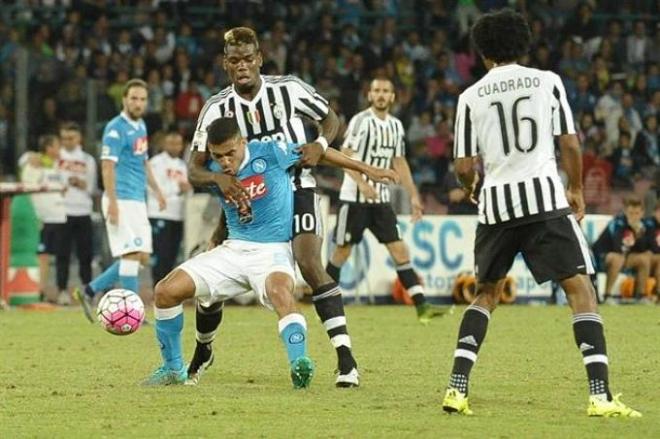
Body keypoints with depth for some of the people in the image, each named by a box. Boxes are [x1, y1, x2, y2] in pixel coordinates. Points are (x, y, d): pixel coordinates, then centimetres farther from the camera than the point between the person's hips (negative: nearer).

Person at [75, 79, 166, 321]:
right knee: (133, 253, -11)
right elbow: (108, 166, -17)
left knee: (141, 255, 7)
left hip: (138, 201, 9)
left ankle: (90, 290, 15)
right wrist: (112, 202, -22)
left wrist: (156, 190, 23)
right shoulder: (116, 129, -11)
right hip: (122, 199, -9)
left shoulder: (140, 127, 16)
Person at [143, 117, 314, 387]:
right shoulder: (213, 173, 2)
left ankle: (300, 365, -48)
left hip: (272, 251, -5)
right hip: (233, 250, 5)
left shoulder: (270, 153, -12)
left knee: (279, 291, -41)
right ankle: (173, 368, 11)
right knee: (166, 290, -5)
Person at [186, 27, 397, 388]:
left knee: (310, 266, -23)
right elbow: (194, 169, -13)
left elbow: (330, 118, 5)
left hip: (296, 190, -3)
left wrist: (320, 146, -16)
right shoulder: (217, 108, -7)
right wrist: (219, 178, -35)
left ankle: (345, 357, -22)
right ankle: (203, 351, 27)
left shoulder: (289, 90, -10)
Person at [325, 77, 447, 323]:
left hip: (381, 199, 6)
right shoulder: (361, 121, -10)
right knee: (343, 250, 2)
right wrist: (362, 183, -32)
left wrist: (413, 196, 15)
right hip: (354, 198, -6)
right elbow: (345, 156, -18)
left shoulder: (396, 126, 12)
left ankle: (421, 306, -8)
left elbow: (399, 163, 19)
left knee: (399, 250, -3)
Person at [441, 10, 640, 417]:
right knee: (580, 289, 0)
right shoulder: (548, 82, 4)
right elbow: (570, 144, 2)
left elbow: (464, 166, 6)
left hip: (496, 203, 2)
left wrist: (472, 187, 29)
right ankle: (601, 394, -13)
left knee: (487, 293, 19)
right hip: (544, 197, -2)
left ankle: (457, 387, 8)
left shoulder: (471, 97, 6)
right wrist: (577, 191, 17)